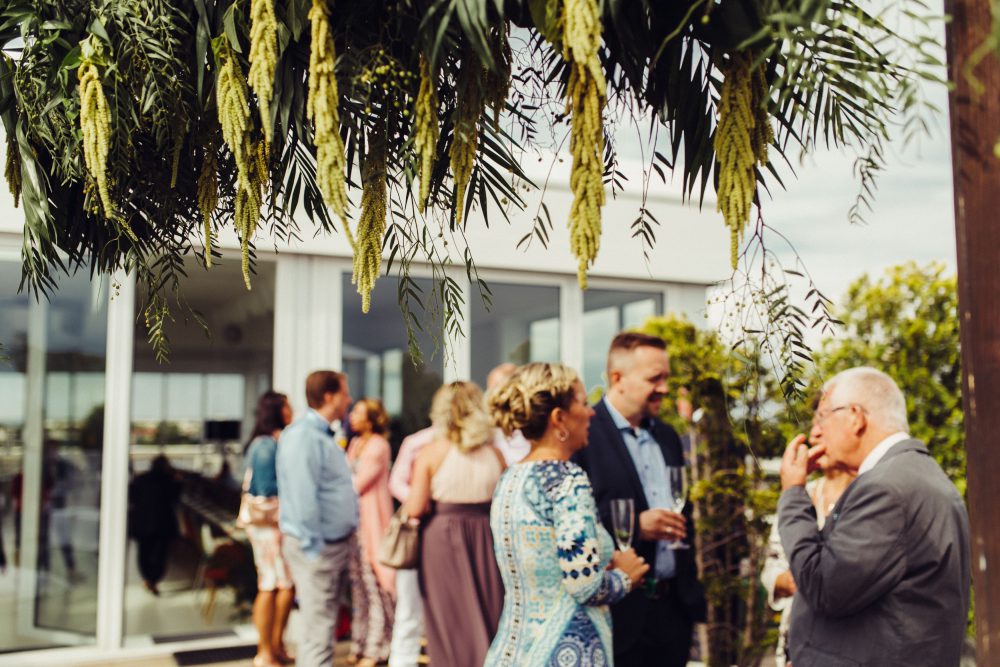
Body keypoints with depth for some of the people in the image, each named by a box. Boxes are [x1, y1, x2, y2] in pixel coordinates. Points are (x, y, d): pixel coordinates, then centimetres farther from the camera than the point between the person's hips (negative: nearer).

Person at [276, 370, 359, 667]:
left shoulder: (323, 435, 12)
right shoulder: (302, 436, -19)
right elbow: (303, 497, -23)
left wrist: (342, 541, 16)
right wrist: (315, 549, -21)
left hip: (336, 541, 10)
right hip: (317, 545, -10)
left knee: (324, 622, 18)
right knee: (319, 627, -4)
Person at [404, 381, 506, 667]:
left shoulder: (430, 454, -7)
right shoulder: (494, 453, 0)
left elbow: (415, 508, -11)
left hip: (443, 535, -2)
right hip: (485, 537, 3)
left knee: (451, 621, 7)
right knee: (488, 616, 14)